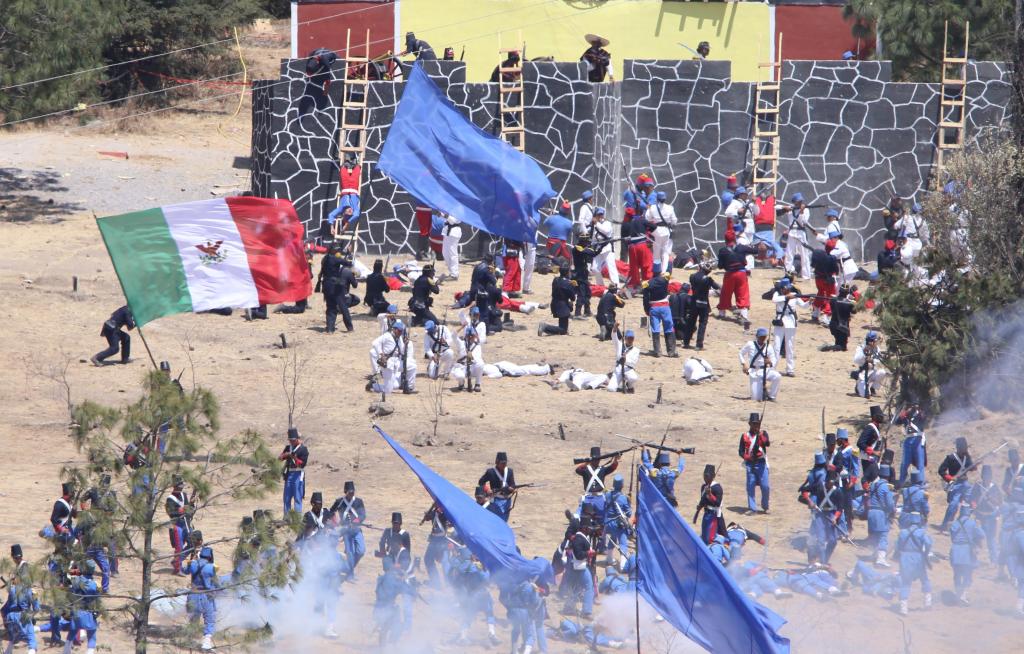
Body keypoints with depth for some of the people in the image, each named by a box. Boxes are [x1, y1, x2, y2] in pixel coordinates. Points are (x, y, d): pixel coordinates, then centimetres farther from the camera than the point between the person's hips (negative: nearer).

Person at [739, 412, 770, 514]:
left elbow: (767, 444, -16)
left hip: (761, 463, -1)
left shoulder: (763, 433, 4)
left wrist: (760, 436, -33)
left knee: (765, 486, -5)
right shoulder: (744, 436, 7)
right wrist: (746, 457, -15)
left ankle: (765, 507, 15)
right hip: (750, 464, 1)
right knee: (750, 487, -2)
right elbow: (741, 451, 6)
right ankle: (752, 508, 5)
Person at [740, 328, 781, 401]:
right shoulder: (750, 345, -3)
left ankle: (771, 396, -10)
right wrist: (744, 364, -5)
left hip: (765, 370, 0)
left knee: (777, 376, -33)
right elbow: (741, 353, 10)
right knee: (756, 398, -8)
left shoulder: (768, 347, -3)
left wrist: (770, 362, -28)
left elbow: (774, 361, -4)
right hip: (754, 371, 0)